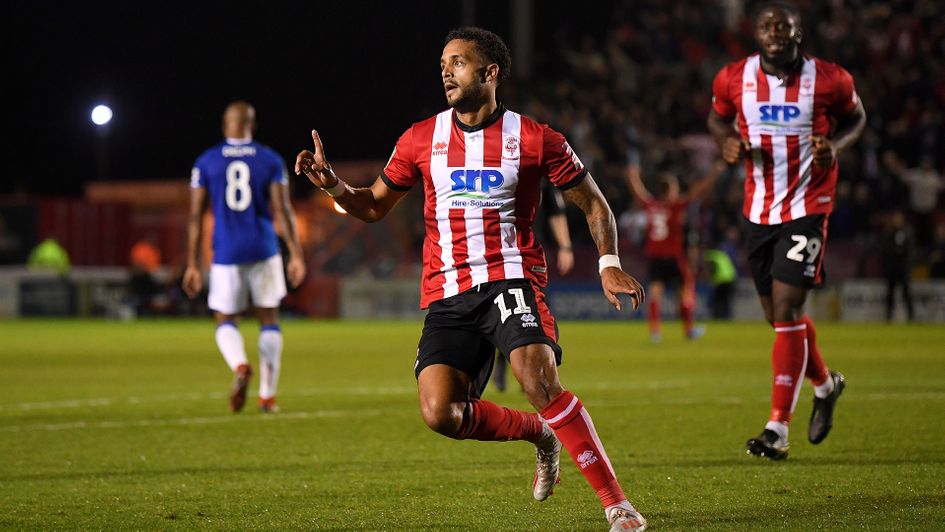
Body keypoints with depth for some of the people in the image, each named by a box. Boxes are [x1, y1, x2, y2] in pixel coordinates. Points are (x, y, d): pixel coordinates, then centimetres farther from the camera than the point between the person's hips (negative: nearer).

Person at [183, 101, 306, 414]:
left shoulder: (206, 162, 3)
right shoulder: (270, 160, 3)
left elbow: (196, 215, 1)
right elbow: (283, 210, -4)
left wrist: (192, 265, 4)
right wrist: (296, 255, -2)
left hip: (226, 255, 0)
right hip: (264, 252, 0)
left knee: (225, 321, 11)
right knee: (269, 320, 12)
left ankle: (240, 366, -21)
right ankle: (267, 396, 8)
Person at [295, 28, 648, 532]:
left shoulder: (535, 139, 0)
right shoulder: (421, 139, 8)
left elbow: (593, 203, 10)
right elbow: (374, 206, 20)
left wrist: (608, 264, -5)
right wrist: (332, 184, 1)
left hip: (511, 278, -3)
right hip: (446, 295, 3)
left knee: (538, 379, -29)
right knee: (439, 412, -16)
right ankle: (540, 435, 13)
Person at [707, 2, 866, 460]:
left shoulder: (827, 79, -9)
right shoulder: (734, 79, -2)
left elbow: (855, 116, 9)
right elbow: (718, 117, 16)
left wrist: (836, 145, -11)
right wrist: (727, 143, -6)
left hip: (807, 209, -4)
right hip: (758, 211, 4)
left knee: (786, 312, -13)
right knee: (779, 317, 12)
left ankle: (777, 428, -11)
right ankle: (825, 384, 42)